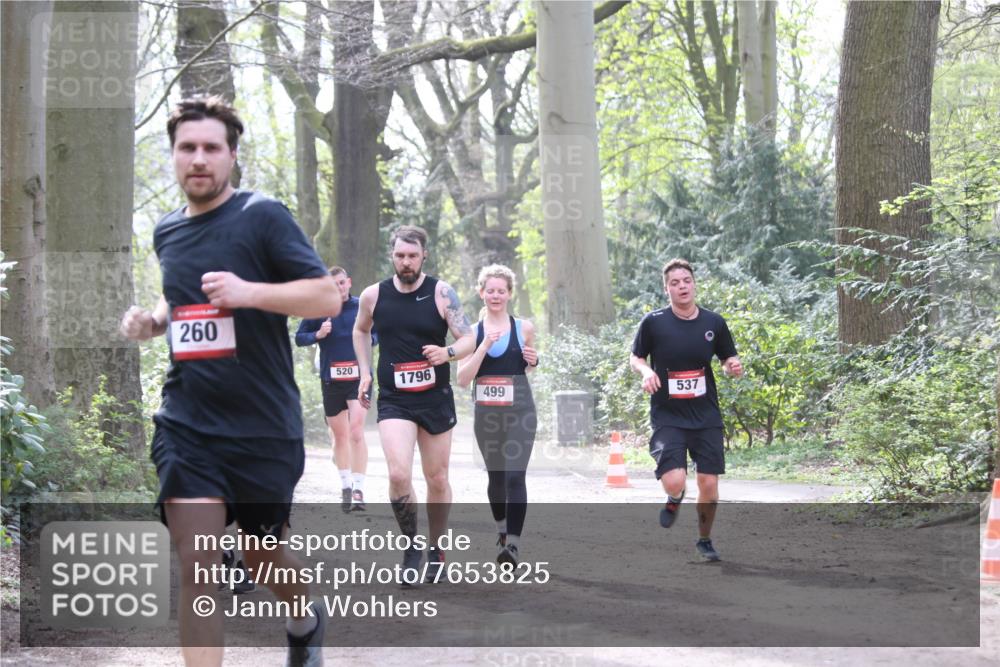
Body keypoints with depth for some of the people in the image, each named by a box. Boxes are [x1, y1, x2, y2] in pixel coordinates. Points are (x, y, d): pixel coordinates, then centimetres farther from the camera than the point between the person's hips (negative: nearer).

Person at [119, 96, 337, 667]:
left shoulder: (262, 216, -7)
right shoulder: (167, 232, 10)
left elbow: (327, 297, -12)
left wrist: (249, 292, -26)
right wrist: (152, 321, 7)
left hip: (264, 427, -3)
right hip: (187, 425, 3)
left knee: (263, 558, 15)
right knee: (195, 567, -10)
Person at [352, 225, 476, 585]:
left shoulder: (441, 292, -6)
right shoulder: (373, 295, -1)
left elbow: (469, 339, -7)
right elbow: (361, 330, 20)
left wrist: (447, 352, -28)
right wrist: (365, 372, 11)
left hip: (436, 398, 0)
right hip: (394, 401, 0)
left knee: (437, 479, 10)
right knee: (398, 474, -19)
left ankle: (435, 549, 29)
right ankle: (411, 546, 0)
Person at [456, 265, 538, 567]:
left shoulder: (524, 328, 1)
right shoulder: (472, 332, 1)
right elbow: (463, 378, -8)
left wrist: (533, 361, -6)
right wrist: (485, 345, -17)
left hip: (519, 412, -2)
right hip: (486, 414, 2)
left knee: (515, 476, -14)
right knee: (495, 475, 16)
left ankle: (512, 544, -18)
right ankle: (502, 528, 40)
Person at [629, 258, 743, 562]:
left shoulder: (714, 322, 1)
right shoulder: (654, 322, -6)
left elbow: (728, 359, 12)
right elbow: (636, 357, 6)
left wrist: (733, 367, -11)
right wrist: (645, 372, -16)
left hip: (706, 415, 3)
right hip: (667, 415, -2)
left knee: (709, 483, 1)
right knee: (674, 482, -19)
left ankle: (704, 540, 26)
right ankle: (674, 500, 21)